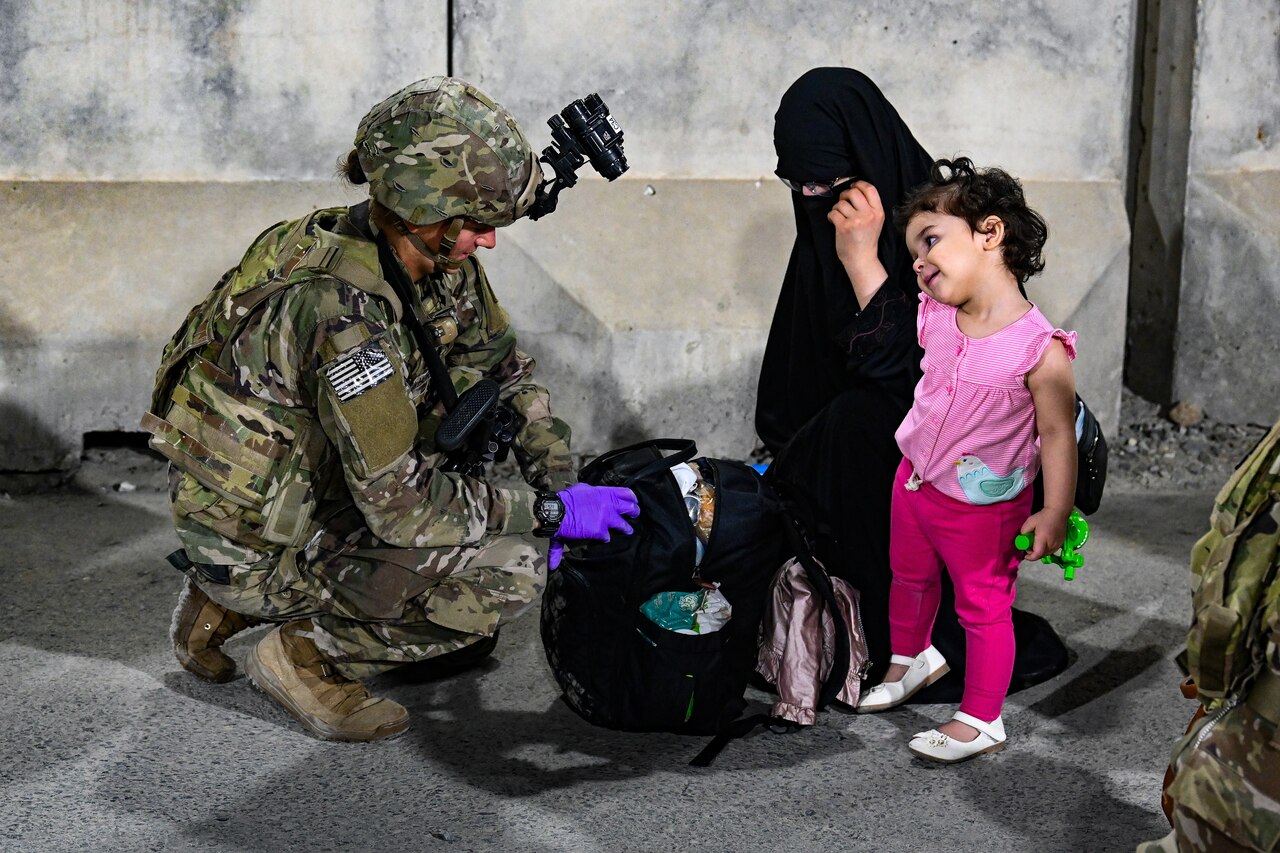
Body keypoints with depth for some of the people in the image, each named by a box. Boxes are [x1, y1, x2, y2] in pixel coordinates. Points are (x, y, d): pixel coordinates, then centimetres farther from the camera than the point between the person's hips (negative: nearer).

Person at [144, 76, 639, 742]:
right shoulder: (343, 307, -30)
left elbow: (505, 368, 10)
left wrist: (557, 486, -3)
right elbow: (402, 502, -29)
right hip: (252, 543, -9)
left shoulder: (436, 257, -4)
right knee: (512, 569, -20)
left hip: (309, 490, 9)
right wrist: (552, 513, -20)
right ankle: (306, 656, 0)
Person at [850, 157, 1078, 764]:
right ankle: (911, 658, 55)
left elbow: (1057, 435, -21)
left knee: (984, 608, 11)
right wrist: (858, 250, 4)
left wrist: (1055, 514, -20)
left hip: (984, 508, -7)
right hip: (914, 483, 7)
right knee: (910, 578, 28)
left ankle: (980, 719, 27)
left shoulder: (1040, 349, -27)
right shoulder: (934, 316, -9)